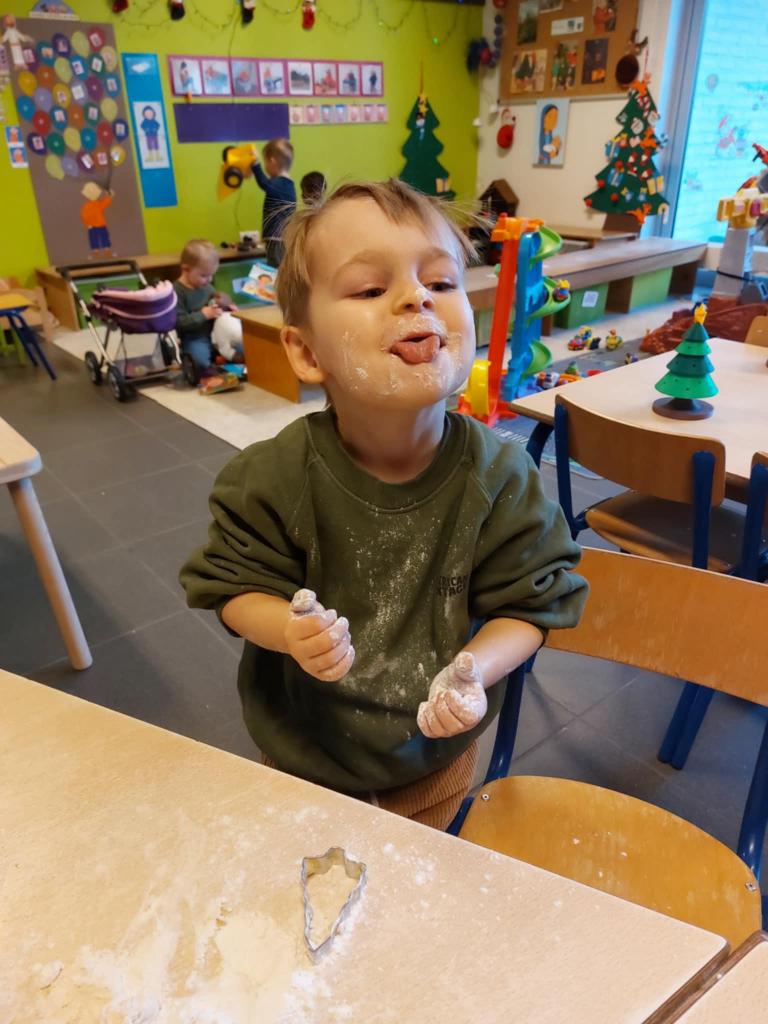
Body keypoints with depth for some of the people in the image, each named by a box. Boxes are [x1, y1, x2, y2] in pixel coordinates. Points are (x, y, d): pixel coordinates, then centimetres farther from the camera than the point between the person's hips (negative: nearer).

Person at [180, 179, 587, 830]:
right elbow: (234, 585, -12)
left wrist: (473, 670, -31)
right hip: (304, 749, 0)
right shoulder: (274, 478, -23)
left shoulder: (500, 477, -22)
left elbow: (529, 604, -13)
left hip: (436, 751, 1)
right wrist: (288, 629, -32)